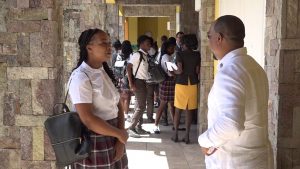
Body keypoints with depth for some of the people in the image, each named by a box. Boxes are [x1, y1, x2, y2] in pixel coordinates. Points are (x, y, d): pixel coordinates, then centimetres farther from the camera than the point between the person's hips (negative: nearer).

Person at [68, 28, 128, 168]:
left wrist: (121, 140, -6)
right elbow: (88, 120, -23)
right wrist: (120, 133, -13)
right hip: (94, 144, -7)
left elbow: (118, 107, 6)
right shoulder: (80, 77, -18)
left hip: (112, 141, 7)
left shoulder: (106, 73, 7)